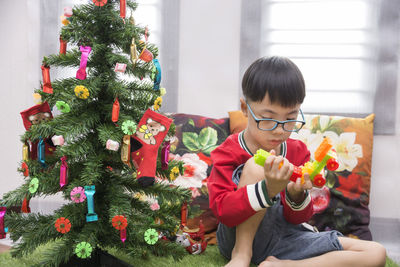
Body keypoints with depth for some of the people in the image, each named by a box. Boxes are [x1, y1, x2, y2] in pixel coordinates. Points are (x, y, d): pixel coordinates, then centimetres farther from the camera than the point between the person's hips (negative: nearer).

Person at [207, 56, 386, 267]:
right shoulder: (228, 152, -9)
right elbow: (222, 211, -23)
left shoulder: (297, 151, 4)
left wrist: (296, 195, -22)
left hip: (284, 237, 5)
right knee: (255, 166, -29)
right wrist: (268, 188, -38)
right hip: (238, 239, -5)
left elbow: (298, 219, 3)